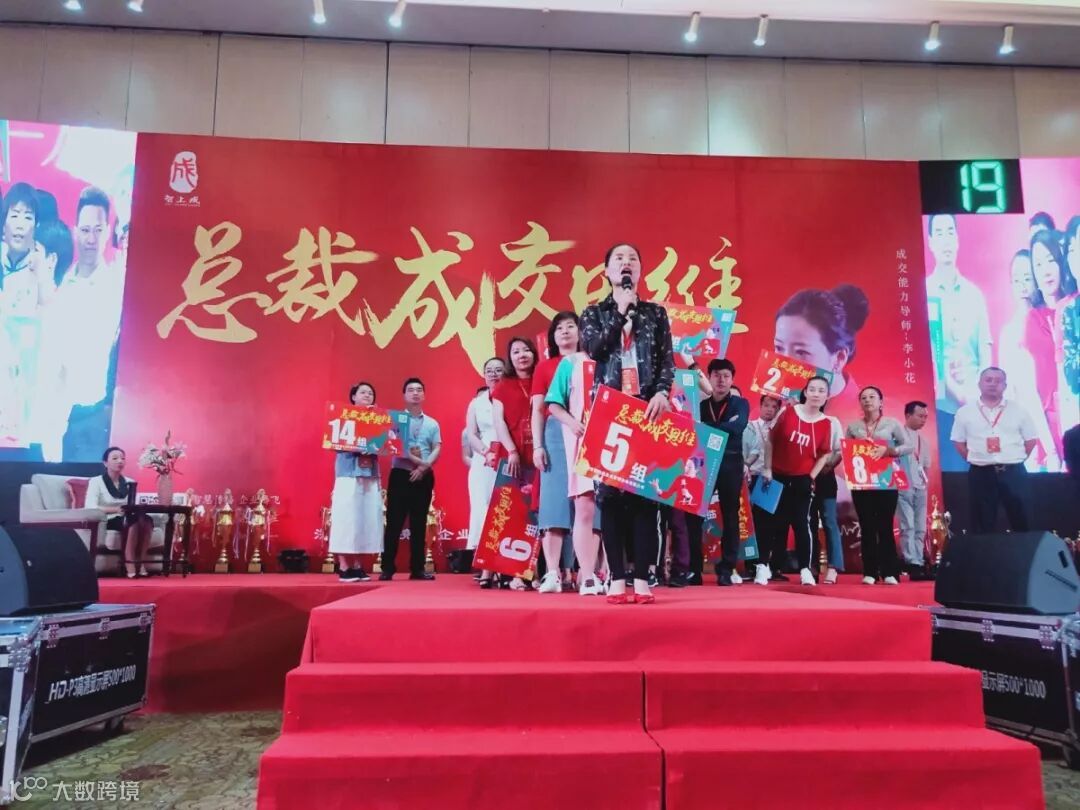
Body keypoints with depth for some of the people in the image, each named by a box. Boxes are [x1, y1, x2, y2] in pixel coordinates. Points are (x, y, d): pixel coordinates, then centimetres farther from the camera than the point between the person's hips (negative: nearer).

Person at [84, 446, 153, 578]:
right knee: (134, 521, -34)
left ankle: (141, 565, -31)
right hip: (106, 521, -4)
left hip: (128, 520, 4)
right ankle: (130, 567, -38)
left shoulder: (130, 482, 15)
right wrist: (116, 509, -31)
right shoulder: (96, 481, 0)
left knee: (145, 519, -30)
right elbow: (90, 507, -15)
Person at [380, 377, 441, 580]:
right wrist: (414, 460, -20)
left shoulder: (432, 423, 12)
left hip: (424, 476, 3)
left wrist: (425, 466, -15)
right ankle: (388, 568, 2)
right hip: (400, 474, -3)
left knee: (419, 523, 6)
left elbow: (437, 449, 3)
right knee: (394, 521, -4)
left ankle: (417, 568, 11)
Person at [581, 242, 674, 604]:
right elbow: (593, 348, -6)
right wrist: (621, 311, -4)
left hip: (647, 408, 0)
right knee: (610, 490, -4)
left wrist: (662, 392, -12)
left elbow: (667, 360, 6)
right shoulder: (594, 313, 14)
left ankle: (642, 578, 0)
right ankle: (617, 578, 1)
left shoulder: (656, 313, 15)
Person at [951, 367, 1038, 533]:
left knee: (1020, 521, 7)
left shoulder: (1018, 410, 4)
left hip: (1014, 472, 1)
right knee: (983, 524, 4)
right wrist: (976, 460, 2)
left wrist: (1016, 460, 3)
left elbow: (1030, 440, 10)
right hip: (981, 474, -1)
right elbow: (959, 443, 8)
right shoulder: (965, 412, 2)